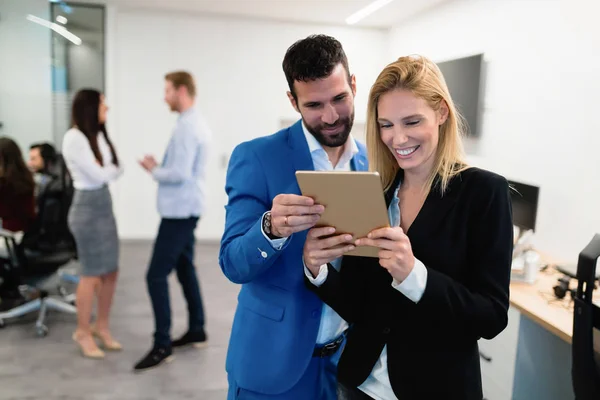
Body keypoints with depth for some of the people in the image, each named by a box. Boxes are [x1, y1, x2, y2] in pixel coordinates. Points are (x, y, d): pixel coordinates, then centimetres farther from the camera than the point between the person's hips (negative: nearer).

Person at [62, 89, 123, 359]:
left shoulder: (98, 135, 11)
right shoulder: (74, 138, -13)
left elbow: (117, 170, 8)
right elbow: (98, 175, -16)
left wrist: (105, 168, -11)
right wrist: (110, 168, 4)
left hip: (105, 203, 8)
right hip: (87, 206, -7)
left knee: (111, 271, 10)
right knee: (92, 274, 2)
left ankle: (102, 326, 26)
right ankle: (83, 332, 20)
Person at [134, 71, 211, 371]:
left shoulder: (186, 127, -19)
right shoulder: (197, 123, 13)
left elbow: (179, 174, -25)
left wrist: (154, 170, -8)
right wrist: (161, 167, 4)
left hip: (179, 211, -11)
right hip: (186, 208, 11)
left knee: (156, 275, -6)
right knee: (185, 269, 18)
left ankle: (162, 345, 1)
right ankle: (197, 331, 29)